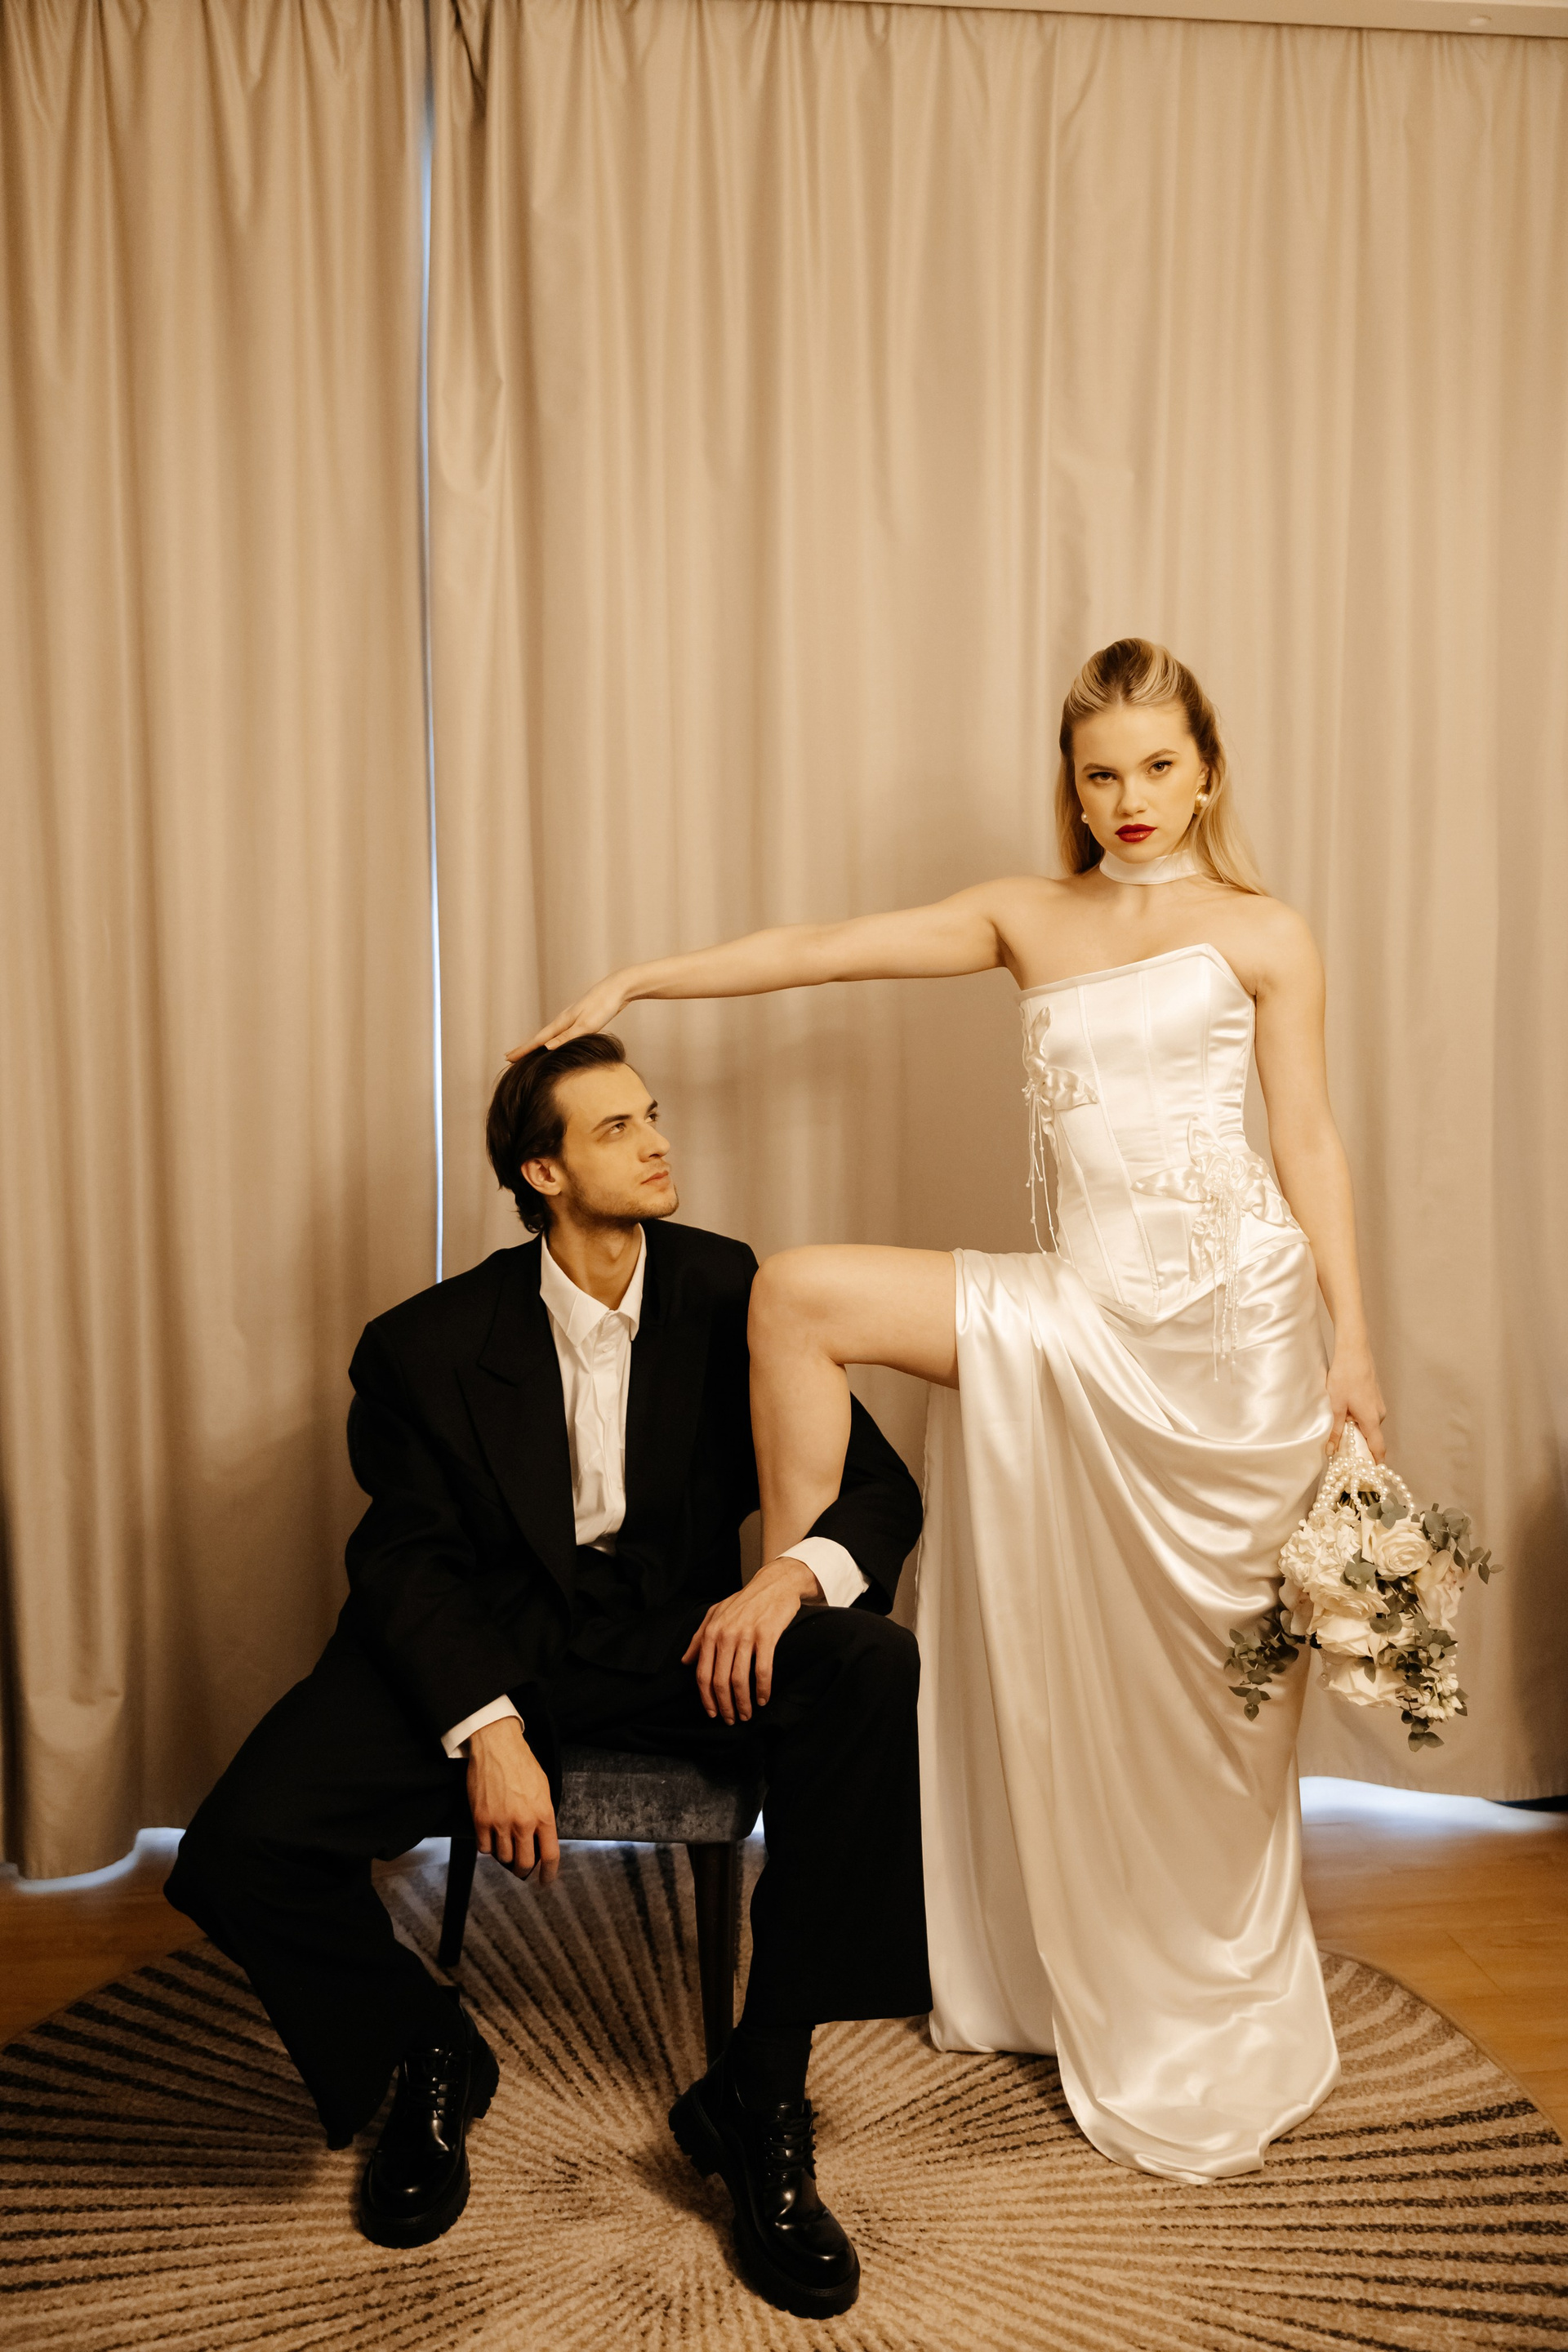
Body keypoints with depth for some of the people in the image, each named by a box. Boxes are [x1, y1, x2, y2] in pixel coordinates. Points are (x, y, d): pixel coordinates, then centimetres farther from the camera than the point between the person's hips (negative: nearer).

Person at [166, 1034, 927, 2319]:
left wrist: (795, 1571, -28)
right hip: (485, 1645, 0)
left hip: (680, 1634, 1)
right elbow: (407, 1559, -6)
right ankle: (431, 2052, 14)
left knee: (874, 1668, -30)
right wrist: (487, 1729, -24)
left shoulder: (733, 1295, -4)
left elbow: (882, 1488, -4)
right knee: (240, 1852, -21)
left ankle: (760, 2094, -14)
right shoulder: (430, 1345, -5)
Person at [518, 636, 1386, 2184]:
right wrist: (634, 984, 3)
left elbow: (1310, 1143, 2)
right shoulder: (1031, 919, 12)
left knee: (1197, 1680, 3)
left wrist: (1352, 1351, -2)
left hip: (1224, 1306, -4)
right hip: (1076, 1310, 4)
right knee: (798, 1293, -10)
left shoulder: (1261, 934, 4)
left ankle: (1215, 2043, 25)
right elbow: (829, 948, 7)